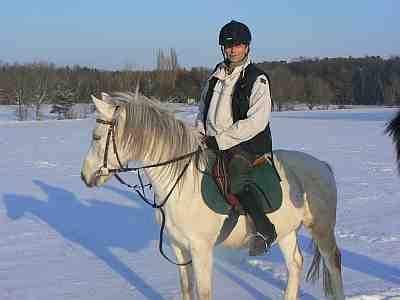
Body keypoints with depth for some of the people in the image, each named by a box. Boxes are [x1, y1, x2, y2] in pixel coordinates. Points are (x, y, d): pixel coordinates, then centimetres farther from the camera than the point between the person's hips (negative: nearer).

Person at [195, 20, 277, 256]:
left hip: (246, 145, -8)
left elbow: (256, 122, -15)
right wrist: (200, 133, 4)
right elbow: (203, 110, 25)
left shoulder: (257, 79, -6)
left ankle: (265, 229, -27)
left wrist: (220, 139, -17)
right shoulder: (215, 78, 15)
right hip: (213, 144, 8)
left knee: (237, 180, -33)